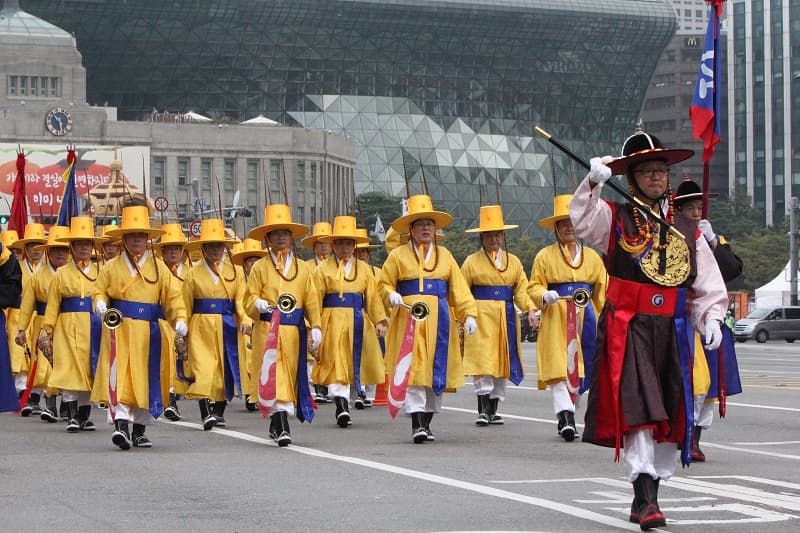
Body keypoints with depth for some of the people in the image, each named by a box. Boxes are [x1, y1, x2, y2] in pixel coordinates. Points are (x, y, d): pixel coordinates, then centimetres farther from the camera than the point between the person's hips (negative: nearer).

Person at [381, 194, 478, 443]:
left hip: (439, 320, 3)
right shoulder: (398, 255, 6)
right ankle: (416, 425, -14)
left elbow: (459, 288, 10)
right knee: (413, 369, -12)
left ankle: (427, 422, 14)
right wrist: (392, 296, -14)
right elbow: (385, 284, 9)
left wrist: (469, 314, -2)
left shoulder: (444, 255, 15)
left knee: (436, 369, 4)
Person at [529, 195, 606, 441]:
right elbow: (534, 287, 5)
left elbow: (603, 291, 13)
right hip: (555, 318, -3)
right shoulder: (545, 256, 6)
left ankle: (567, 414, 13)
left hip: (585, 319, 3)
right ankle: (565, 415, -21)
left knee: (580, 366, 3)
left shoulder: (592, 256, 13)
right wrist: (545, 295, -18)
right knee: (558, 366, -14)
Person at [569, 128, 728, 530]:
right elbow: (582, 222, -17)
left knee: (670, 416, 7)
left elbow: (707, 284, 12)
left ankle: (646, 497, 19)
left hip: (673, 331, 4)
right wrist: (593, 183, -31)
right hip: (628, 329, -4)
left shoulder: (685, 228, 13)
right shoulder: (615, 219, 3)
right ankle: (646, 501, -19)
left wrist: (711, 317, -4)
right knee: (638, 411, -16)